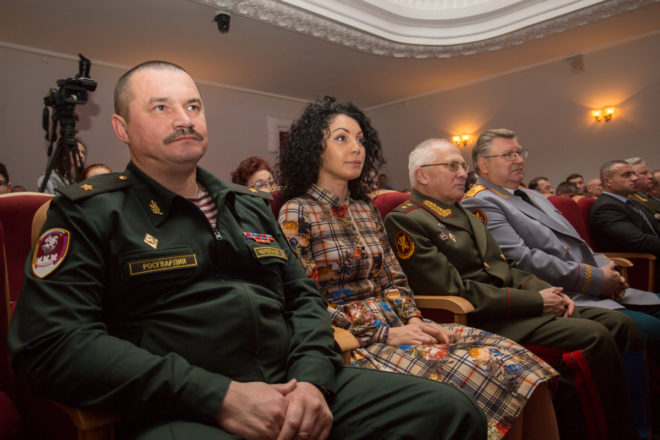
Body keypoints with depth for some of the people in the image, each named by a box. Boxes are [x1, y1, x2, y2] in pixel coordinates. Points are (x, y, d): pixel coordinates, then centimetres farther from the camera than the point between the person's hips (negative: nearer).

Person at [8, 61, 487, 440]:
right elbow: (49, 343, -9)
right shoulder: (89, 212, 3)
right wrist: (219, 396, -16)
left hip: (295, 385, 6)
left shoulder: (251, 206, 19)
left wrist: (312, 378, -3)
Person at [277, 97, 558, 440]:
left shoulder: (366, 210, 15)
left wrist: (412, 320, -6)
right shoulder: (296, 213, -6)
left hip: (392, 324, 6)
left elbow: (393, 280, 15)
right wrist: (385, 334, -15)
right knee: (466, 372, -25)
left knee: (500, 353, -12)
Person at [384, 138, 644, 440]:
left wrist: (544, 290, 0)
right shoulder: (405, 221, -12)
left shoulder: (464, 213, 18)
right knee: (594, 337, -19)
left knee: (618, 324, 0)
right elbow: (456, 291, -17)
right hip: (479, 322, -9)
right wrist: (535, 300, -13)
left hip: (512, 305, 9)